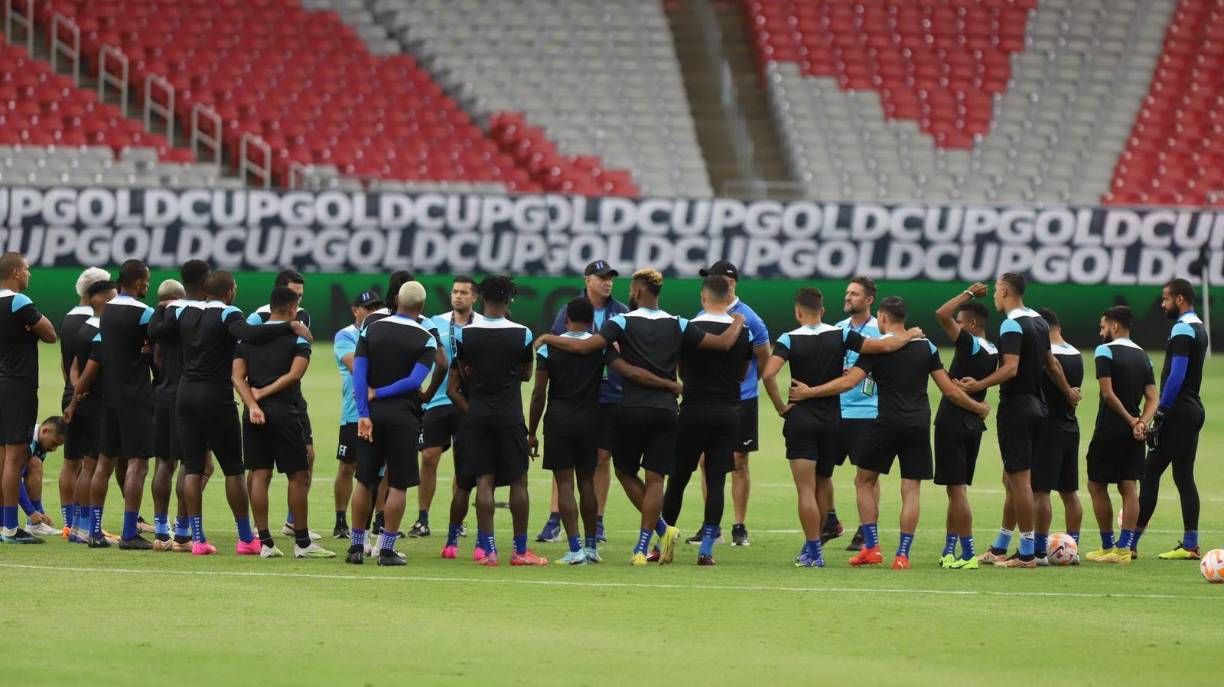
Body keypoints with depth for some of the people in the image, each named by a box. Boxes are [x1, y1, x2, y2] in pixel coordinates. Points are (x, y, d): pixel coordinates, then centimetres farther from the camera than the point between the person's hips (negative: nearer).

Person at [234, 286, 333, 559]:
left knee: (259, 475, 5)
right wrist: (263, 393, -7)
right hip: (284, 412, -4)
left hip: (255, 415, 4)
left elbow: (238, 376, 0)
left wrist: (253, 404, -9)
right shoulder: (298, 338, -2)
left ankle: (265, 542, 3)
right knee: (298, 476, 3)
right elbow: (294, 374, -14)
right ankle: (302, 543, 4)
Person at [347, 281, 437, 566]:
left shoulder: (371, 330, 4)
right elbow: (415, 380, -15)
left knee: (364, 482, 11)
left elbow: (358, 372, -5)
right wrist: (379, 393, -7)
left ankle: (357, 546, 14)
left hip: (372, 414, 3)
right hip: (402, 416, -3)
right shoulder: (426, 340, -3)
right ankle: (386, 550, 1)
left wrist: (363, 414, -7)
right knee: (397, 486, 3)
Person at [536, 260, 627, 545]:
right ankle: (554, 521, -3)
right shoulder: (569, 311, 3)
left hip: (610, 396, 2)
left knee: (603, 458, 5)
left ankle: (597, 522, 13)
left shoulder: (621, 313, 8)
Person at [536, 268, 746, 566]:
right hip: (666, 411, 3)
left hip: (632, 410, -3)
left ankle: (663, 529, 4)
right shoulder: (677, 325, 4)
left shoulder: (623, 323, -5)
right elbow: (723, 343, 3)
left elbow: (584, 346, -15)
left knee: (625, 471, 15)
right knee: (654, 479, 2)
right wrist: (737, 324, 25)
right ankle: (642, 547, -2)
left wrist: (549, 338, 2)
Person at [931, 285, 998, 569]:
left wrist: (968, 294, -12)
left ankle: (968, 554, -9)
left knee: (957, 489, -6)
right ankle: (949, 550, 21)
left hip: (953, 425, -9)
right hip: (973, 425, 9)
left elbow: (942, 315, -22)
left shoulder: (970, 345, -15)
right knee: (956, 489, 16)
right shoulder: (992, 352, 9)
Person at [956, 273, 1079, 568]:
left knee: (1020, 480, -6)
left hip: (1016, 408, -9)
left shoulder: (1012, 325, -15)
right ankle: (999, 549, 21)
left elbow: (1010, 368, -25)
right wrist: (1068, 392, 35)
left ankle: (1027, 553, -6)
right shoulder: (1038, 322, 12)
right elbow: (1051, 364, 22)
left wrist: (979, 386, -30)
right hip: (1036, 406, 9)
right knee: (1012, 480, 15)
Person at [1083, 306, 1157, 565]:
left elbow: (1108, 393, -16)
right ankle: (1124, 548, -1)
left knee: (1096, 486, 6)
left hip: (1109, 429, -6)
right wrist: (1142, 423, -8)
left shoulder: (1105, 352, -8)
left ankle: (1107, 547, 8)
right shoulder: (1143, 356, 12)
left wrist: (1131, 420, -9)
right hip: (1134, 435, 6)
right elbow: (1152, 399, 4)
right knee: (1129, 489, 4)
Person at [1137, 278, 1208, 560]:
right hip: (1193, 409, 10)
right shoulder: (1199, 328, 17)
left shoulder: (1182, 330, -14)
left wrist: (1160, 414, -20)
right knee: (1184, 476, 9)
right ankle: (1190, 544, 6)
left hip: (1178, 410, -10)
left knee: (1150, 473, -9)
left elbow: (1176, 375, -22)